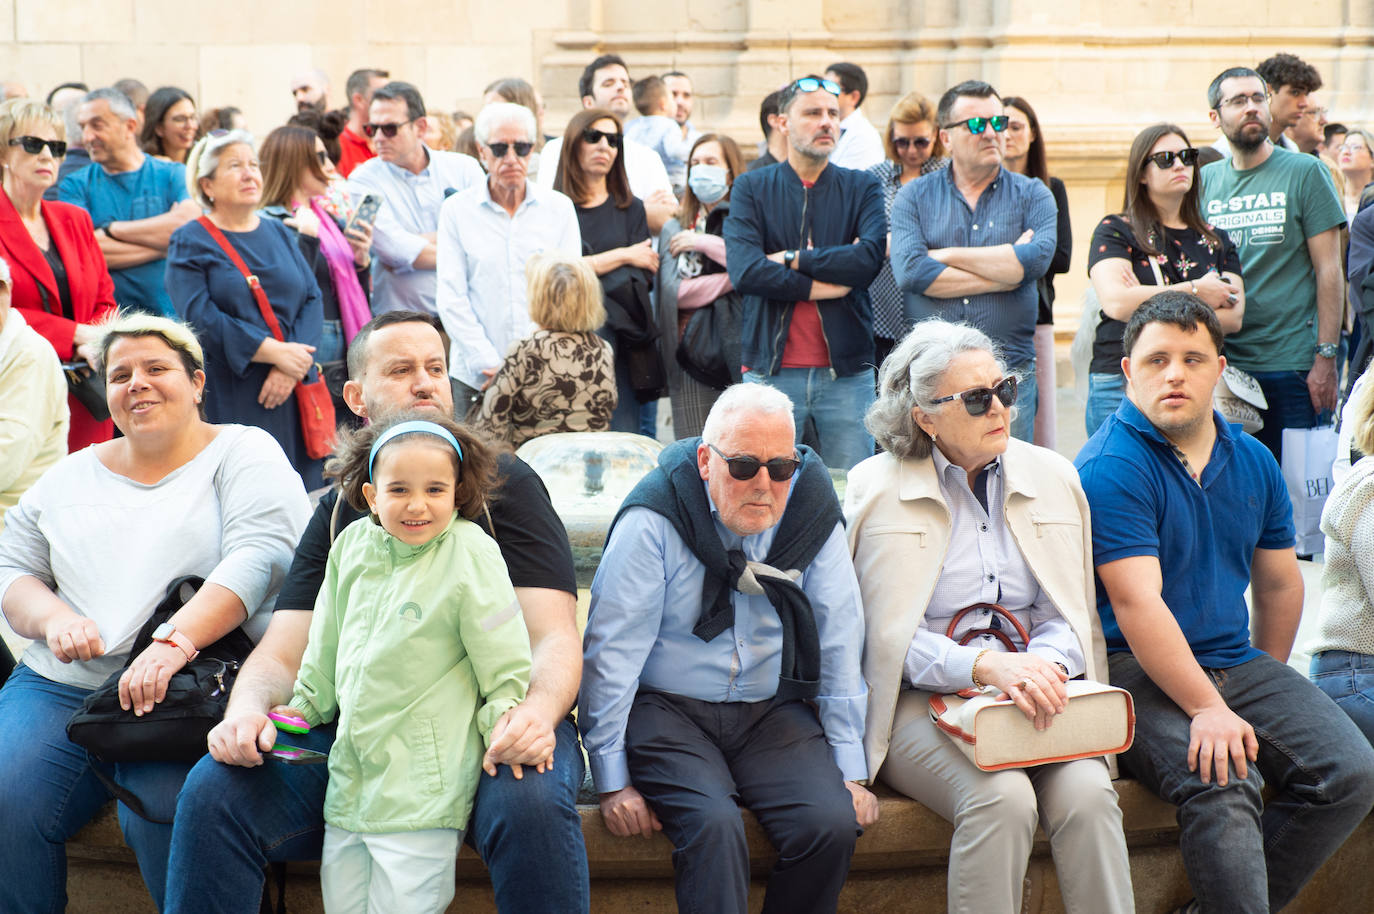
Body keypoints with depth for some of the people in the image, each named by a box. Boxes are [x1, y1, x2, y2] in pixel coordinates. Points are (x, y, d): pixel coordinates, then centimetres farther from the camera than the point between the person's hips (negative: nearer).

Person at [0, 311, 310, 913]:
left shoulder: (242, 452, 7)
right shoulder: (72, 476, 21)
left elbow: (260, 554, -10)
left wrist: (175, 643, -24)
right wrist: (53, 618, -6)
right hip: (61, 685, 4)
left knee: (162, 812, -31)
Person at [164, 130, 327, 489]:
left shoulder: (280, 233, 16)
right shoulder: (190, 243, 1)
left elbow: (312, 299, 6)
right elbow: (201, 317, -11)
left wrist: (291, 368, -11)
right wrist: (275, 352, -17)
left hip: (291, 392, 5)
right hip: (229, 401, -4)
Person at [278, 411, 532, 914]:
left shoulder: (470, 552, -8)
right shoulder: (352, 544, 6)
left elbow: (505, 665, -6)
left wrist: (506, 723, -18)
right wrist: (303, 706, 23)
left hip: (423, 785, -5)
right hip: (351, 773, 5)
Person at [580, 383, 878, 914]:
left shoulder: (812, 512, -2)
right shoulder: (655, 519, -13)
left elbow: (840, 645, 4)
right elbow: (611, 651, -10)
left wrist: (851, 771, 2)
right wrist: (612, 781, -13)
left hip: (773, 710, 3)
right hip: (665, 708, -3)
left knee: (833, 822, -21)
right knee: (714, 823, -31)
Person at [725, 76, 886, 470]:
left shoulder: (863, 188, 10)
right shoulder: (751, 188, 6)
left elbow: (870, 257, -10)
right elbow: (745, 270, -10)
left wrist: (792, 258, -8)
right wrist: (827, 285, -9)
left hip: (848, 369, 1)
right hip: (771, 369, -1)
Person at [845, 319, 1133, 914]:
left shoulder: (1052, 476, 11)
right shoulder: (877, 491, 0)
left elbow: (1071, 615, 10)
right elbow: (887, 636, -6)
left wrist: (1040, 664, -14)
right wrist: (986, 666, -23)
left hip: (1033, 695, 3)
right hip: (923, 703, -3)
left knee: (1086, 793, -27)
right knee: (1002, 798, -31)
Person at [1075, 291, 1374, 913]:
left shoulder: (1253, 462, 12)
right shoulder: (1111, 467, -12)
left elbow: (1279, 585, 22)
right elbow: (1136, 604, -20)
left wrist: (1267, 686, 18)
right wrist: (1208, 709, -25)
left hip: (1237, 664, 7)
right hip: (1136, 670, -7)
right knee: (1222, 782, -32)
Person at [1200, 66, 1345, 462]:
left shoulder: (1305, 172, 0)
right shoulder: (1205, 180, 9)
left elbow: (1328, 270, -3)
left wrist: (1326, 357, -9)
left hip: (1289, 368, -3)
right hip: (1220, 365, 3)